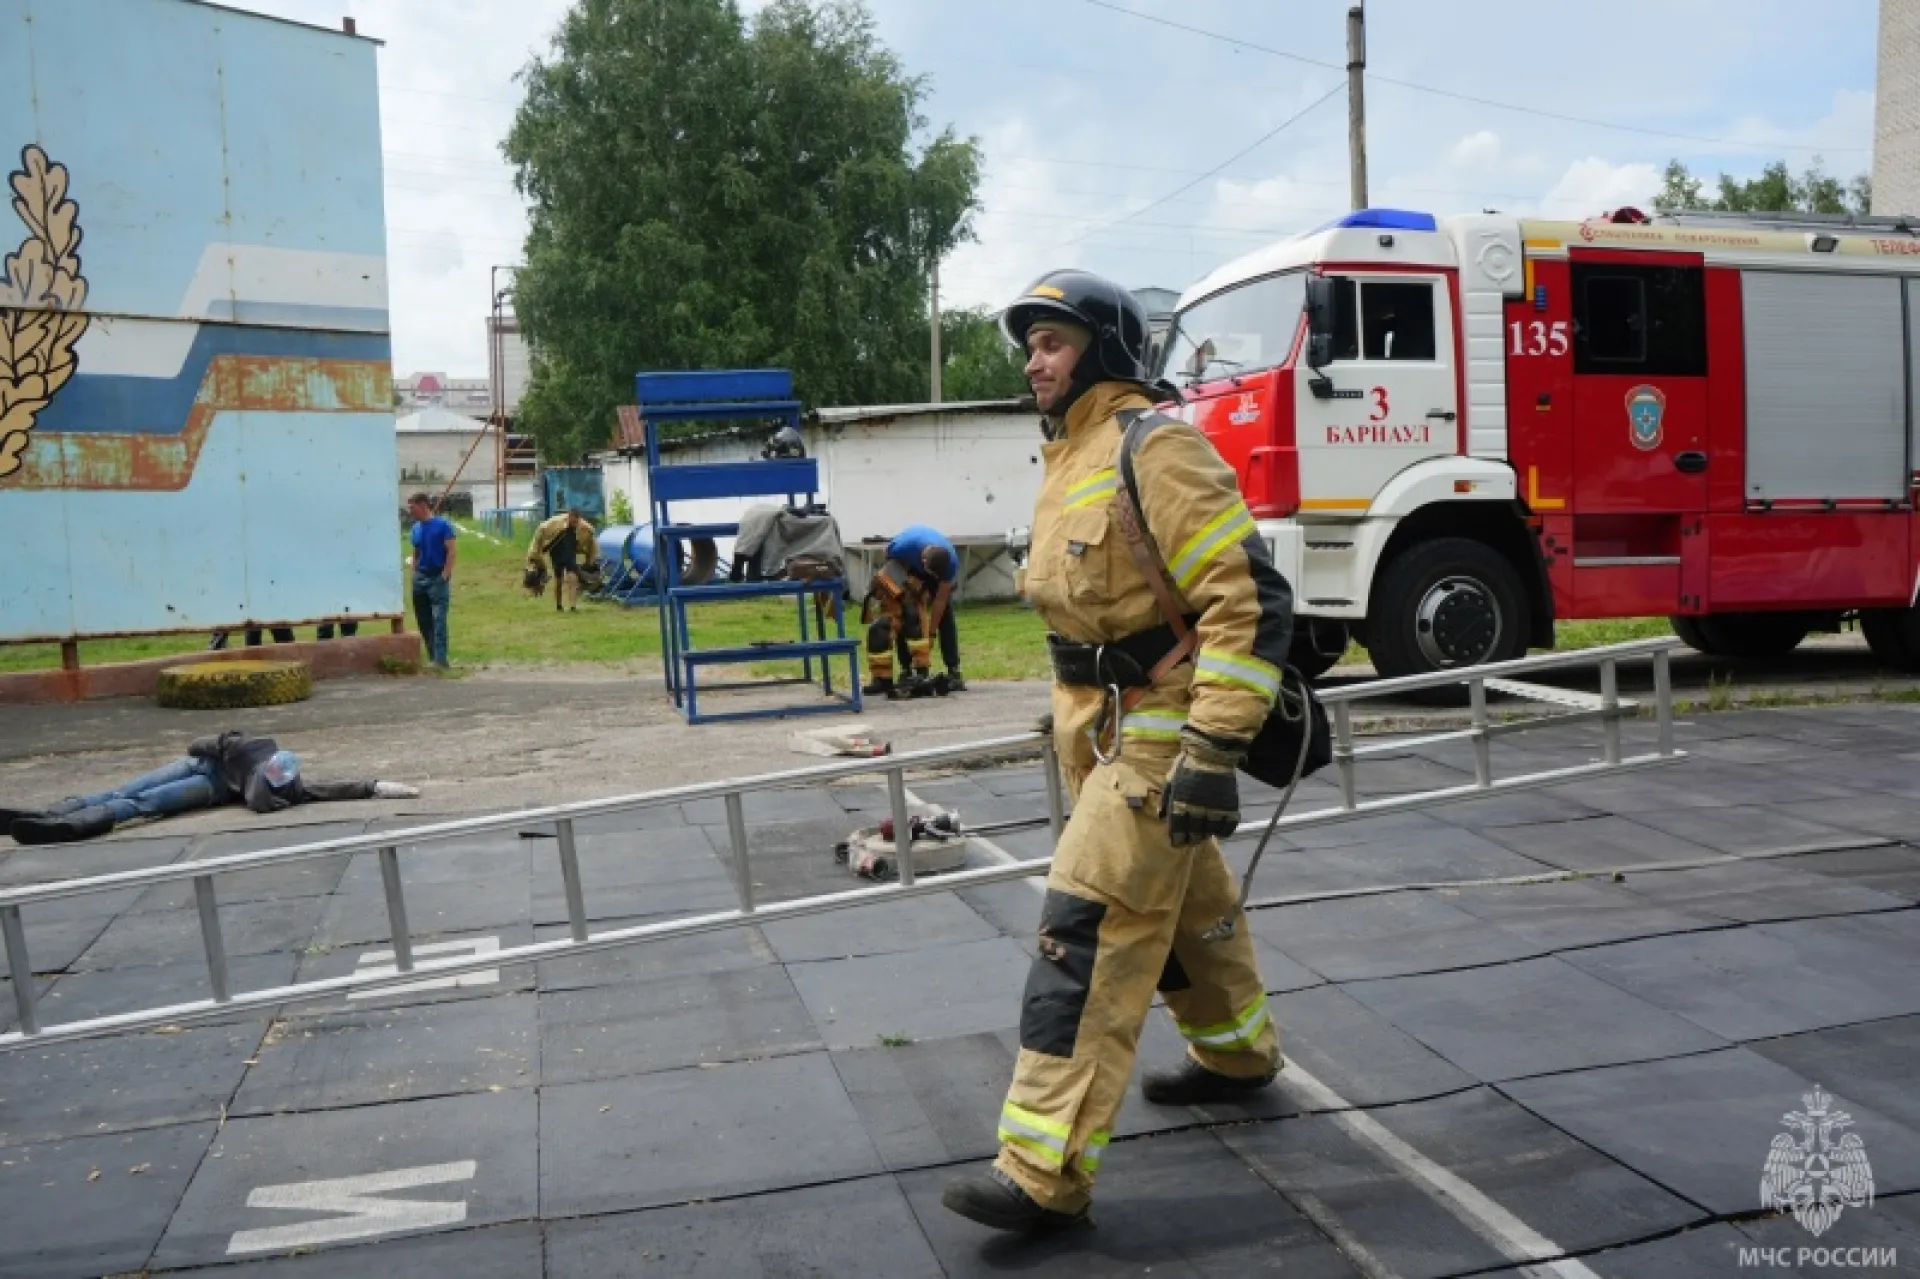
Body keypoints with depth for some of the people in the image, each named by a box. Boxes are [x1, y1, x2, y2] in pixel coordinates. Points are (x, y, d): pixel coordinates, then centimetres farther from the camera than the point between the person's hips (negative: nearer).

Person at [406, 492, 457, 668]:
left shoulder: (442, 524, -7)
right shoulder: (416, 528, 12)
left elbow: (453, 551, -11)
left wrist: (445, 575, -16)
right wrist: (415, 573, 10)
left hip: (438, 578, -7)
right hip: (419, 578, 7)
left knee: (438, 619, -11)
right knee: (422, 621, 8)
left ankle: (440, 660, -11)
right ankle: (432, 657, 17)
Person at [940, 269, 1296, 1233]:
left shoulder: (1155, 449, -18)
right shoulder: (1070, 457, 12)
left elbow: (1249, 600, -24)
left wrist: (1213, 751, -28)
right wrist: (1073, 722, 25)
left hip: (1161, 730, -9)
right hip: (1101, 727, 9)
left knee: (1085, 931, -11)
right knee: (1184, 903, 23)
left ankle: (1047, 1171, -6)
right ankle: (1236, 1052, 45)